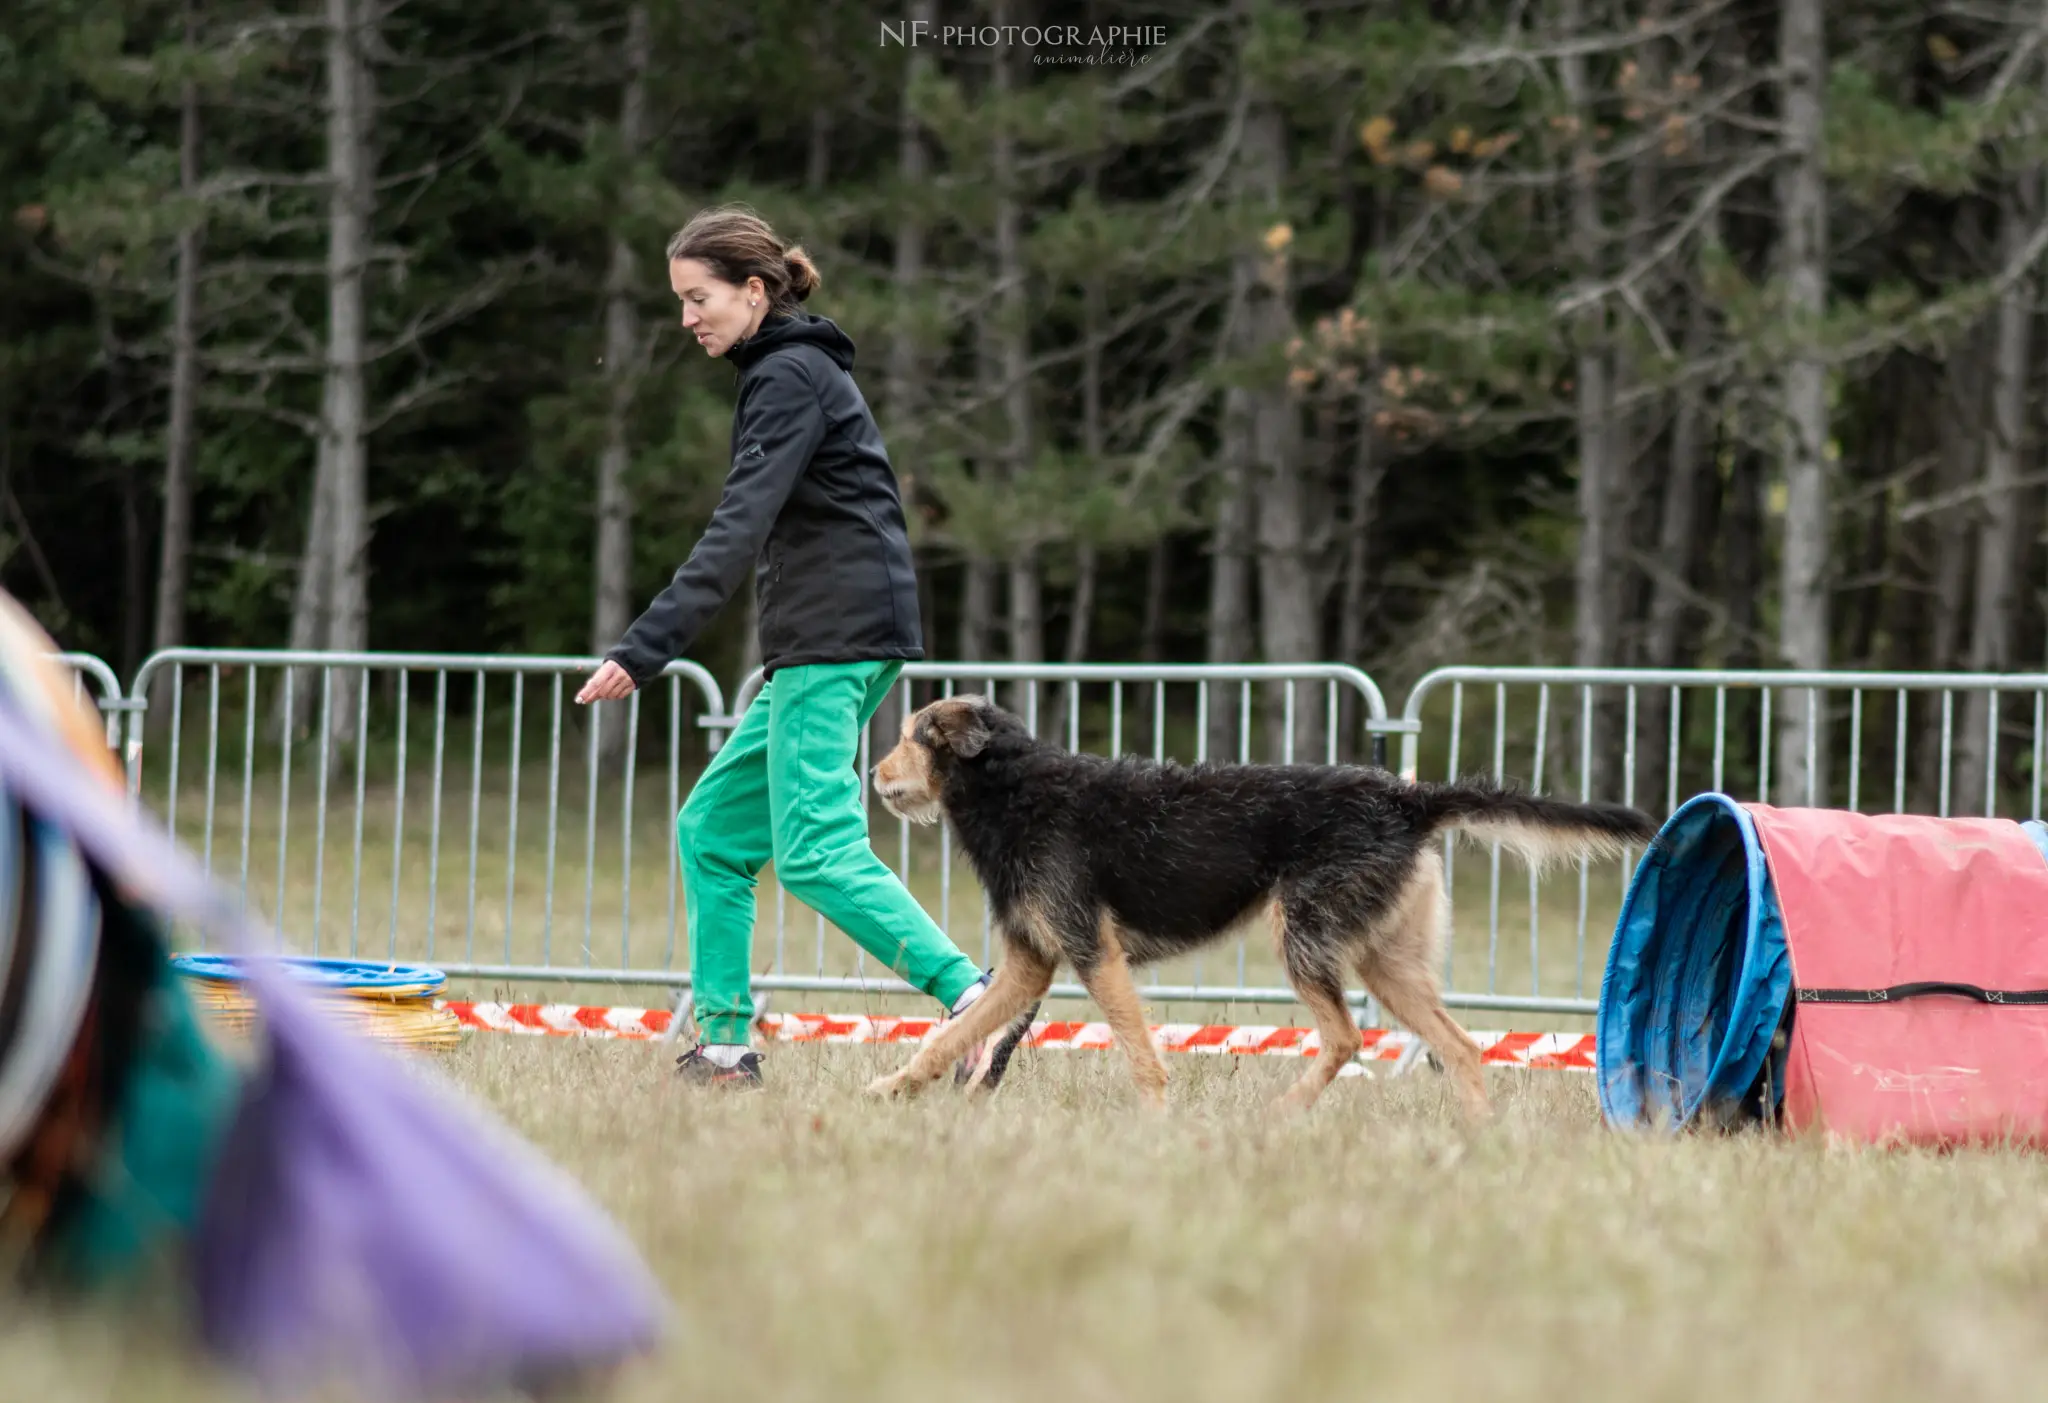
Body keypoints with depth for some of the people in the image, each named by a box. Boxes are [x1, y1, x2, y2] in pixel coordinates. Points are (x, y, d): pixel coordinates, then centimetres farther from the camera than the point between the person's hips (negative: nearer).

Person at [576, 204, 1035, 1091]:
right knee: (711, 831, 10)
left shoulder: (791, 377, -10)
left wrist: (644, 650, -26)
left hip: (835, 641, -10)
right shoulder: (791, 370, 21)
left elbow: (737, 534, -21)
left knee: (815, 852, -15)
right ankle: (724, 1048, 10)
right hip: (818, 647, 10)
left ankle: (976, 1000, -22)